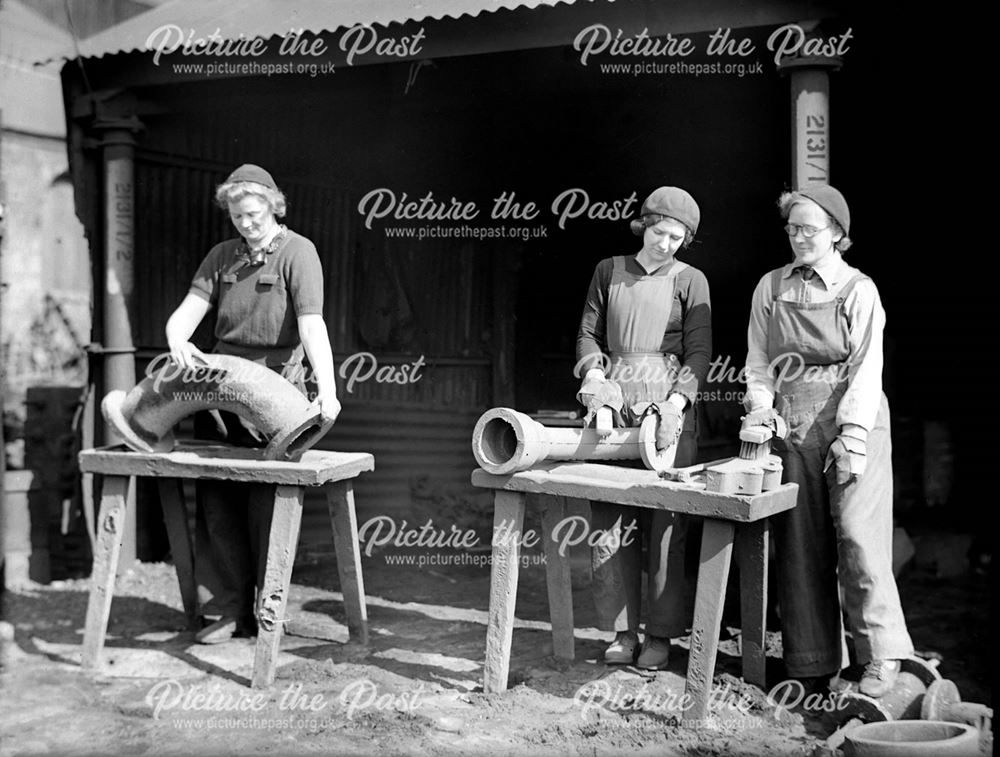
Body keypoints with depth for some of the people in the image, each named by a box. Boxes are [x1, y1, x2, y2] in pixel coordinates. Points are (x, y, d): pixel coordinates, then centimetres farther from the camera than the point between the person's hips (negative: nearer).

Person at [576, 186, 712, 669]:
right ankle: (622, 630, 10)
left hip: (669, 399, -2)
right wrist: (593, 373, -4)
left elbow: (699, 352, -2)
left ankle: (661, 634, 6)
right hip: (614, 397, 3)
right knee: (611, 517, 1)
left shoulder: (690, 280, 5)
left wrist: (676, 402, -17)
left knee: (664, 520, -4)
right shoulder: (609, 271, 13)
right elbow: (588, 332, 16)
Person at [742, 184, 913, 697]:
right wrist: (761, 411, -2)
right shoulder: (771, 288, 12)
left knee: (857, 536, -10)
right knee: (799, 544, 3)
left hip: (851, 423, -3)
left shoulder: (858, 289, 1)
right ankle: (811, 664, 12)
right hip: (791, 426, 4)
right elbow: (758, 361, 15)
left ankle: (882, 655, 1)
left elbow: (867, 369, -6)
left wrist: (852, 438, -14)